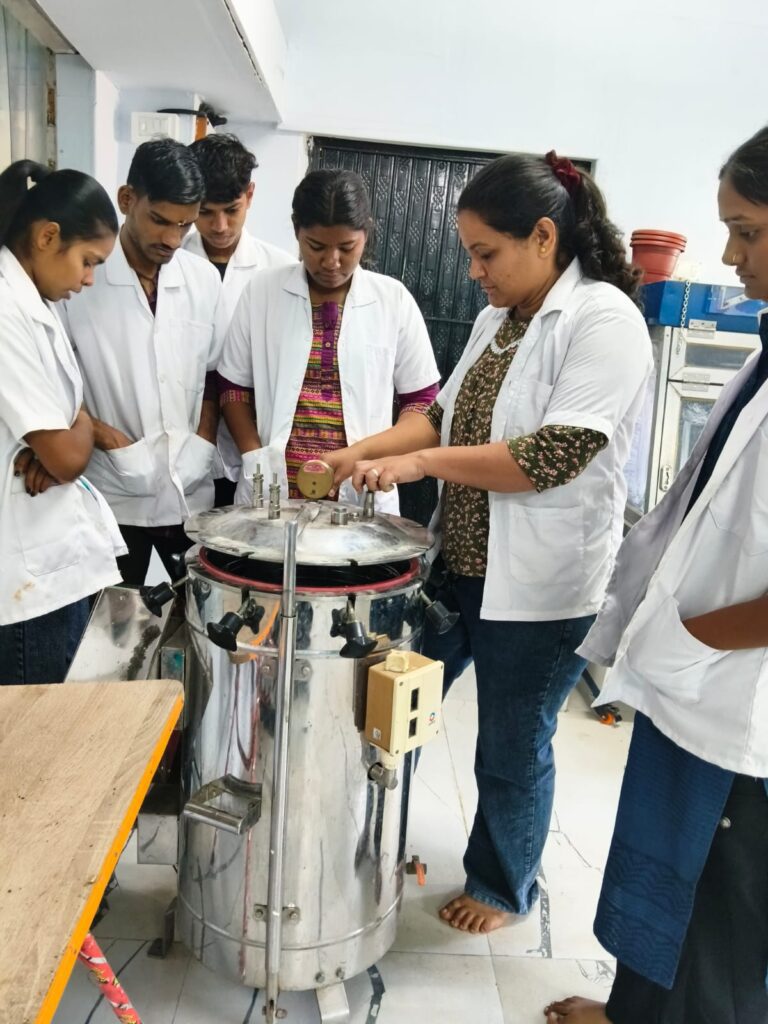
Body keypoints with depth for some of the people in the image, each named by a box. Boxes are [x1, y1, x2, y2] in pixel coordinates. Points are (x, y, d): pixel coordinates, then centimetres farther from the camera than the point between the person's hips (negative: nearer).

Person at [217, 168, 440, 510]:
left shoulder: (394, 299, 0)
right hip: (272, 490, 1)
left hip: (361, 496, 0)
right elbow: (234, 387, 7)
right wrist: (254, 459, -6)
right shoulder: (262, 291, 1)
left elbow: (421, 397, 5)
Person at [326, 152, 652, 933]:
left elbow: (555, 456, -24)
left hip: (540, 586, -8)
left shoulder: (604, 320, -15)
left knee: (512, 751, 12)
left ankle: (502, 887, 39)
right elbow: (445, 414, 14)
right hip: (458, 562, 8)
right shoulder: (498, 318, 10)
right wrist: (358, 454, 0)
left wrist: (422, 462, -22)